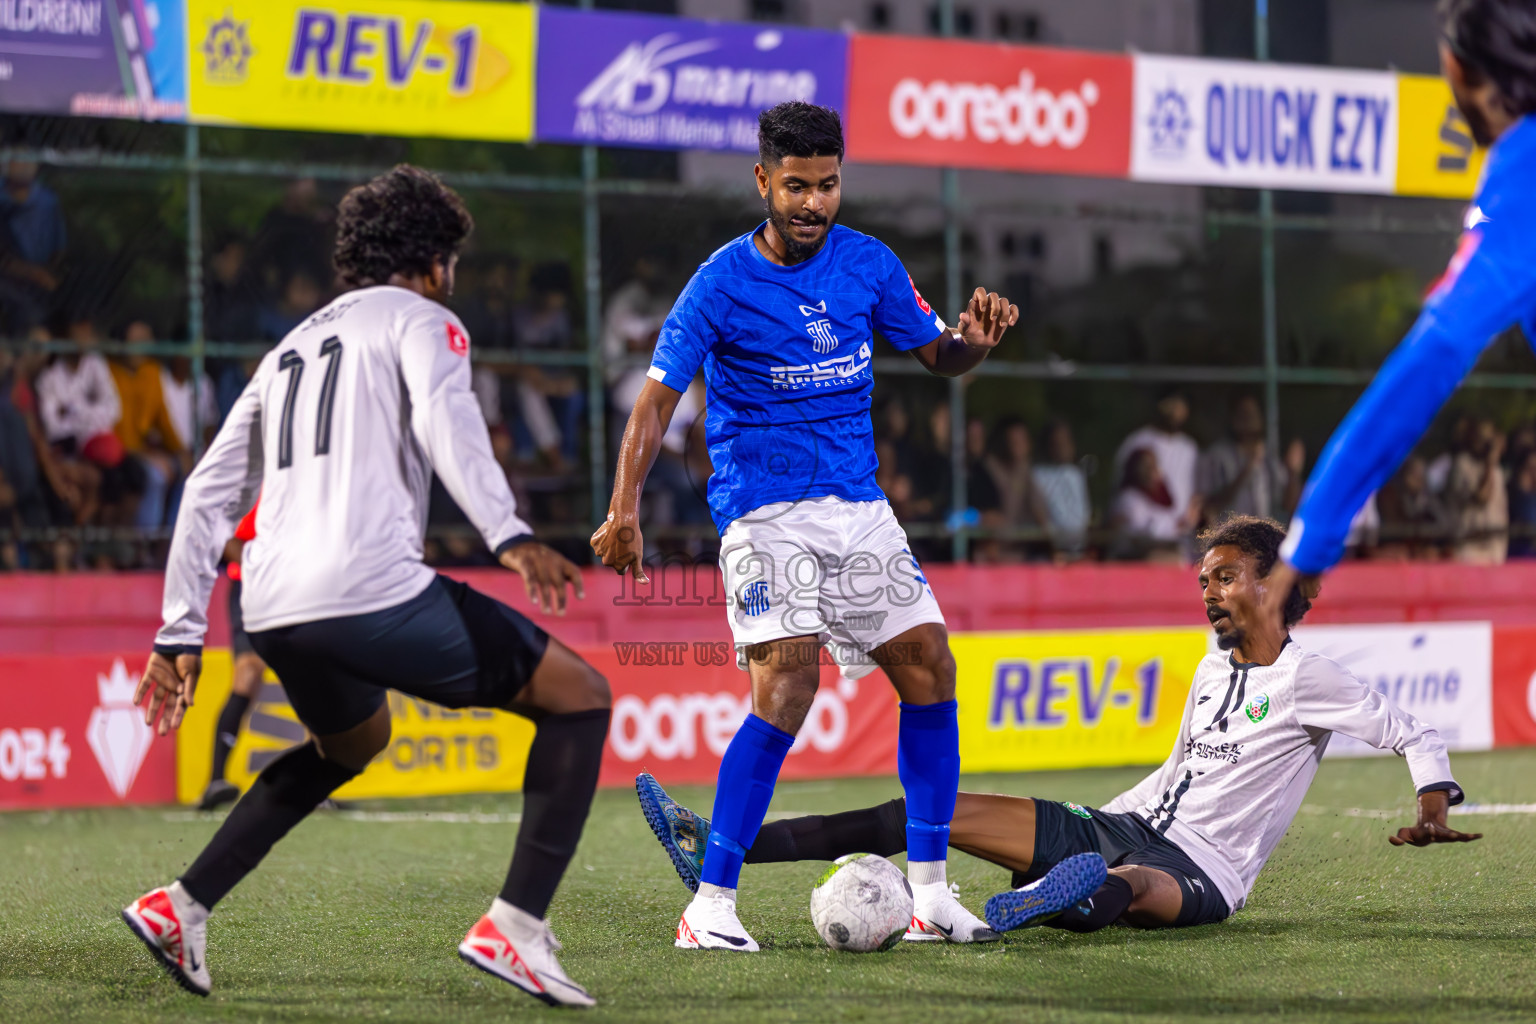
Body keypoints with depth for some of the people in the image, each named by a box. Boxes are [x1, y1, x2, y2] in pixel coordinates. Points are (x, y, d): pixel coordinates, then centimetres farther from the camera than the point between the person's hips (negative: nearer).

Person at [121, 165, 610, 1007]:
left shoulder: (290, 349, 30)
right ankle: (514, 928, -12)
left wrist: (180, 633, 29)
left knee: (352, 741, 37)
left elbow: (208, 493, 27)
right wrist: (509, 536, -24)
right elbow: (443, 418, -13)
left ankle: (181, 906, 27)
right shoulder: (419, 320, 10)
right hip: (370, 589, -8)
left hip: (271, 612, 8)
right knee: (579, 698, 1)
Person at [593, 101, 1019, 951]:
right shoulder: (723, 283, -9)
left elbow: (936, 356, 15)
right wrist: (624, 511, -22)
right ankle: (711, 906, -16)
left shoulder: (867, 264, 4)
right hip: (764, 510, -5)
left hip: (858, 505, 5)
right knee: (788, 681, -21)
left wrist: (975, 338, -10)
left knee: (928, 666, -1)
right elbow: (658, 397, -10)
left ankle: (928, 894, 10)